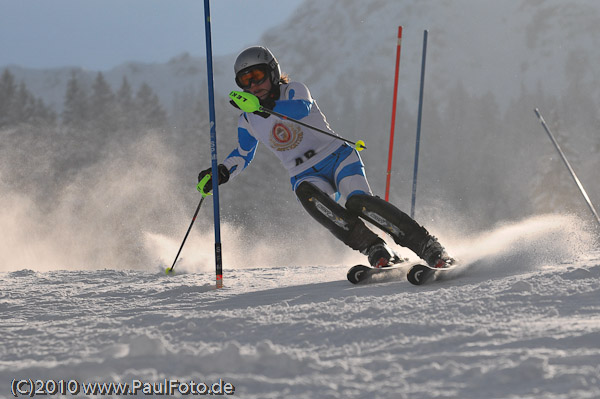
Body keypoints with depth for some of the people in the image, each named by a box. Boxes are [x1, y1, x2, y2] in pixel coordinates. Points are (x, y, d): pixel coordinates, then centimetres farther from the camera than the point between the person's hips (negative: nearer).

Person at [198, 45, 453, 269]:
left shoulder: (294, 91, -5)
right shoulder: (248, 121, 9)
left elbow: (301, 108, -29)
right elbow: (243, 155, 24)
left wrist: (263, 105, -44)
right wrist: (220, 173, 5)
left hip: (338, 157, -3)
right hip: (306, 176, 3)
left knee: (358, 202, -30)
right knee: (308, 196, -34)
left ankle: (429, 248, -26)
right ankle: (377, 252, -37)